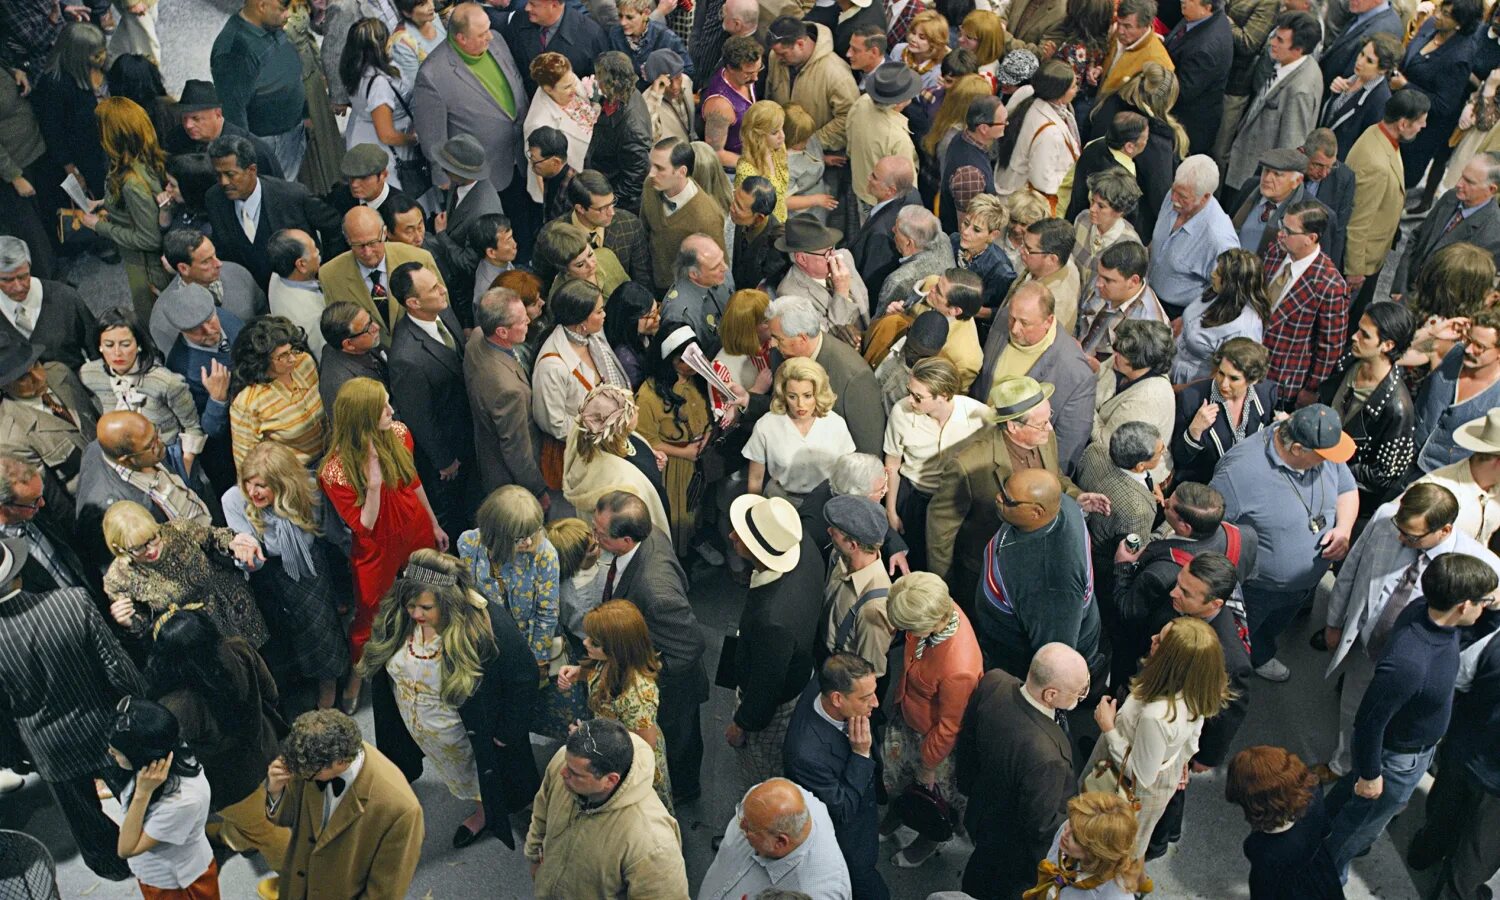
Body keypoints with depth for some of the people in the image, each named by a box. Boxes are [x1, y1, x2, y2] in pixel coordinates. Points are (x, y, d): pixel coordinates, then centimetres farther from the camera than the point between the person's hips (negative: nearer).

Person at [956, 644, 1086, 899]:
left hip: (981, 810, 6)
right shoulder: (1045, 757, -46)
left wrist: (969, 784, 14)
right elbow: (1040, 827, -29)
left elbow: (967, 737, -5)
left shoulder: (993, 680, -26)